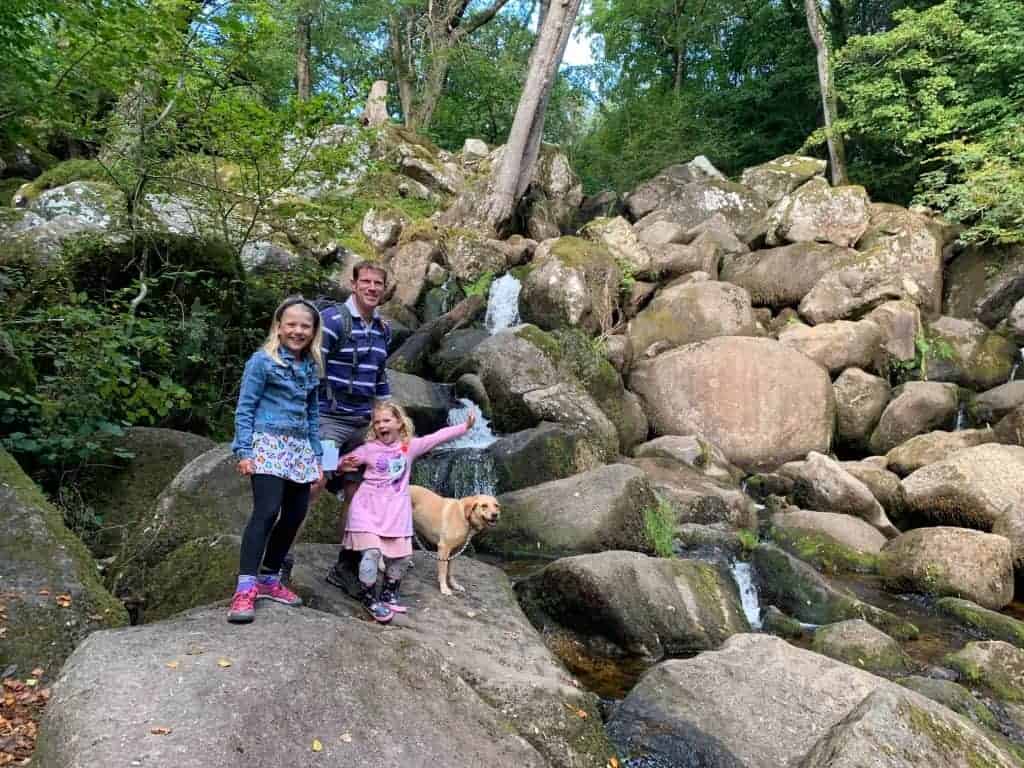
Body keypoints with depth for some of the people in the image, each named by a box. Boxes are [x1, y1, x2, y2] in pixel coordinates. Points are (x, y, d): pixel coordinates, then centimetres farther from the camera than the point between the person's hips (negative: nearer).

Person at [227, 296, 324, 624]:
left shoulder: (311, 366, 13)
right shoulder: (262, 360, -4)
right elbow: (244, 408, -5)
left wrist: (317, 456, 15)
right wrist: (243, 451, -12)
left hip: (300, 449, 7)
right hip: (268, 444, -7)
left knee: (294, 516, 7)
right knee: (266, 512, -17)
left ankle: (268, 578, 21)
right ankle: (245, 588, -12)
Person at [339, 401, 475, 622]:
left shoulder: (411, 446, 1)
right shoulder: (369, 449, -1)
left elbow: (438, 437, -3)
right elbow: (344, 461, 6)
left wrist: (465, 427, -9)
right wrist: (344, 464, -18)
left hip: (396, 509, 3)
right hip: (369, 506, -3)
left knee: (400, 554, 7)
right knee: (371, 551, -12)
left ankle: (389, 593, 30)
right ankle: (367, 596, 7)